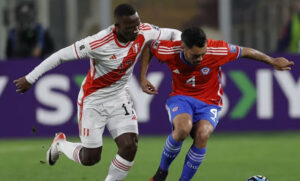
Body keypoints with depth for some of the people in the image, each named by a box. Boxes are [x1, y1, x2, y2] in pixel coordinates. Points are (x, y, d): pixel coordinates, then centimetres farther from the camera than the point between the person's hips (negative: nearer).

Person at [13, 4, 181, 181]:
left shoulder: (144, 32, -16)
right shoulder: (99, 43, -31)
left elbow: (174, 34, 3)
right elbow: (61, 55, -22)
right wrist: (29, 79, -16)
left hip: (119, 97, 4)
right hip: (93, 100, -4)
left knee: (129, 147, -15)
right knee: (91, 158, 1)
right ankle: (60, 144, 35)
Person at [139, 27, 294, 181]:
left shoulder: (217, 50, -20)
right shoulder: (170, 51, -17)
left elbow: (245, 52, -4)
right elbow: (148, 46, 4)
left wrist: (273, 62, 6)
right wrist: (142, 78, -2)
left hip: (208, 103, 0)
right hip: (180, 98, 0)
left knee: (202, 135, -33)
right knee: (183, 128, -36)